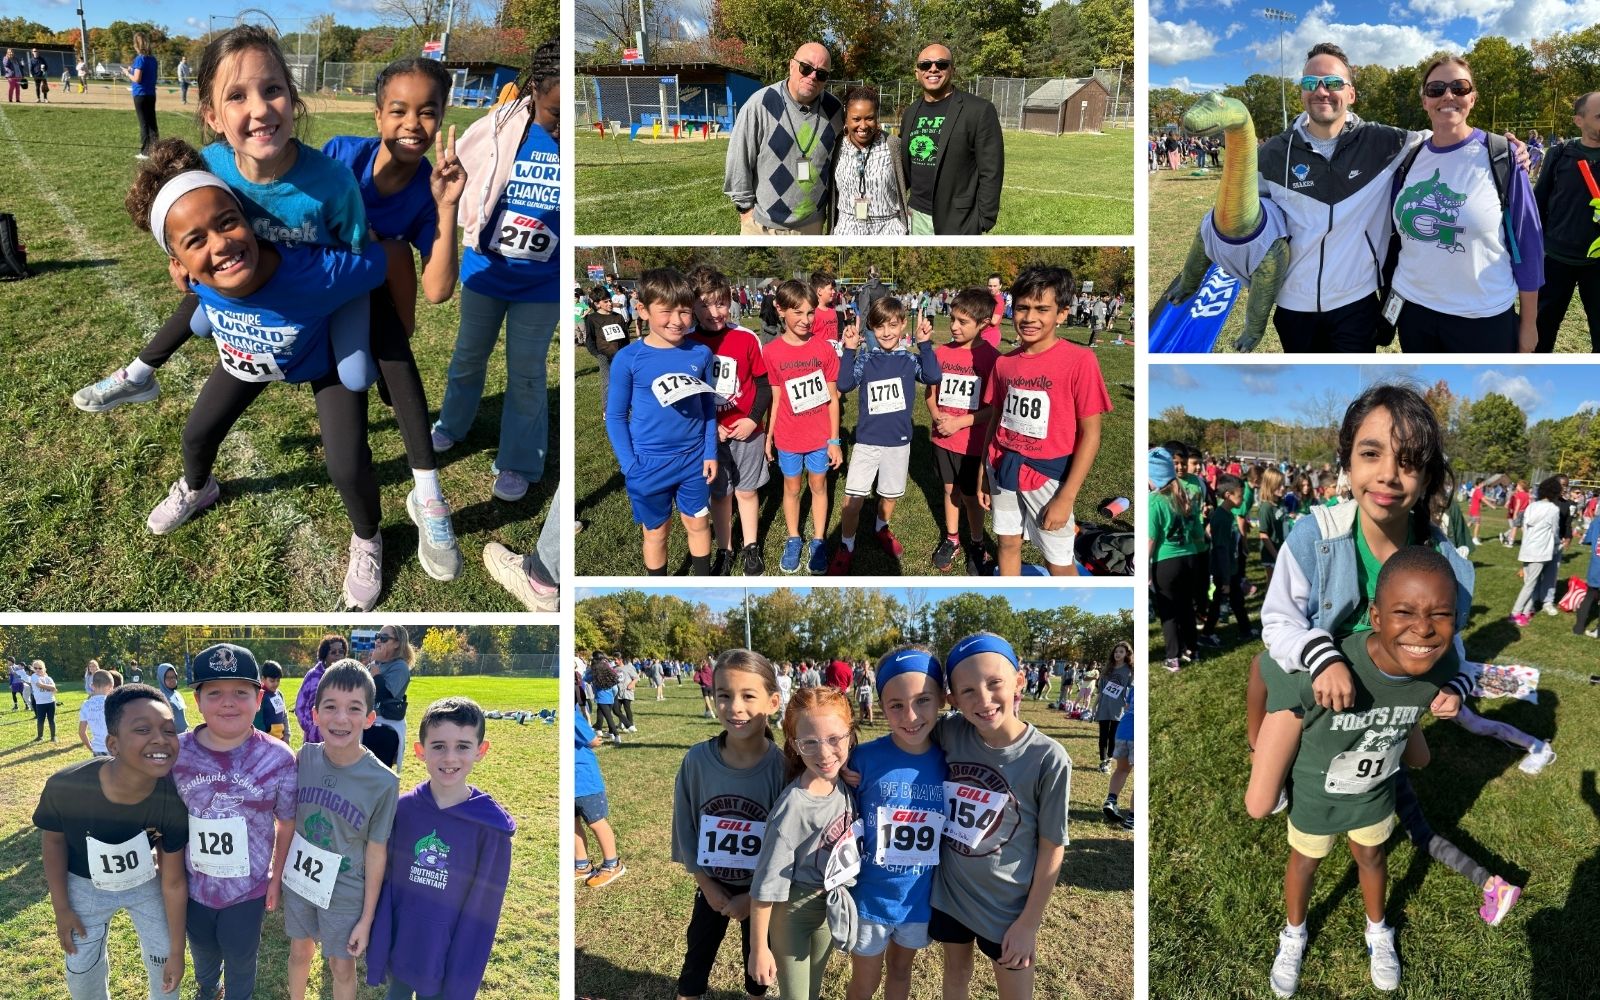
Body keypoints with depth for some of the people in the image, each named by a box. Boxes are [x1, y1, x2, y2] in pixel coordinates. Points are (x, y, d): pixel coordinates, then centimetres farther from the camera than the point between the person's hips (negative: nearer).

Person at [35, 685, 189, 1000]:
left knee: (162, 959, 14)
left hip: (146, 880, 0)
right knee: (82, 974, 15)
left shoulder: (172, 800, -34)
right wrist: (61, 907, -4)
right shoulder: (66, 786, -37)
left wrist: (176, 951, -11)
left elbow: (173, 882, -20)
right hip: (86, 885, 0)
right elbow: (53, 838, -12)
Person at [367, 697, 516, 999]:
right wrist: (376, 955, -4)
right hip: (397, 951, 2)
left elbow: (483, 909, -11)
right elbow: (385, 885, -3)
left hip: (444, 963, -2)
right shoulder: (401, 810, -8)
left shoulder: (492, 826, -15)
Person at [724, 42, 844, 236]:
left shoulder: (834, 109, 0)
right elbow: (738, 159, -9)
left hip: (812, 225, 4)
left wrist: (830, 205, 15)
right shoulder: (760, 104, -15)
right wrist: (746, 207, -6)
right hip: (762, 225, -4)